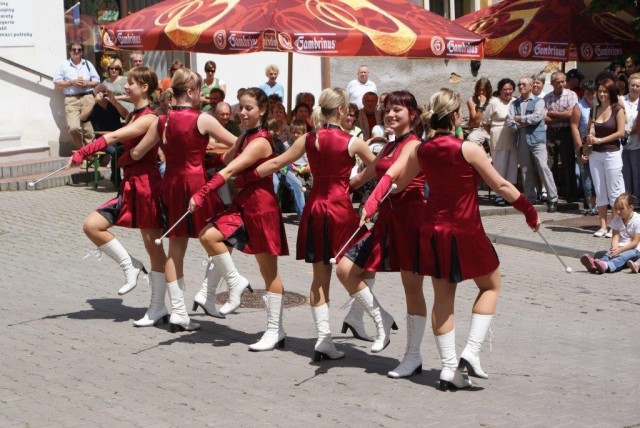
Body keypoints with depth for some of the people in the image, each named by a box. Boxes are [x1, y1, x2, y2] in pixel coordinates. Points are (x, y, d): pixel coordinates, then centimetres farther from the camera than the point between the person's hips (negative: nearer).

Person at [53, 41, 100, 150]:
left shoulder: (88, 64, 18)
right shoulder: (64, 65, 10)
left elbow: (97, 82, 15)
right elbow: (57, 84, 4)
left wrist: (87, 83, -4)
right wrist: (71, 82, -7)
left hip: (88, 98, 2)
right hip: (71, 100, -2)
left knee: (89, 129, -4)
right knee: (74, 128, -19)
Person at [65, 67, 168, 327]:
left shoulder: (148, 119, -14)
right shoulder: (132, 116, 15)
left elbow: (113, 137, -25)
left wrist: (82, 153, -30)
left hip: (146, 185, -9)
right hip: (130, 185, 9)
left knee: (153, 246, 0)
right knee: (91, 225, -5)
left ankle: (158, 308, 9)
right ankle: (130, 266, 9)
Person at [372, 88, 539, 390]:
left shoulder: (421, 151, 0)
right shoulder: (468, 149, -15)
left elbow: (397, 183, 12)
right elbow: (500, 186, -10)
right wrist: (529, 211, 2)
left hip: (433, 230, 5)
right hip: (465, 231, -5)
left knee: (442, 297, 12)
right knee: (490, 286, 16)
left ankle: (449, 366, 12)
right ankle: (471, 351, 2)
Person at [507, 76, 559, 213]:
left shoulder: (538, 101, 5)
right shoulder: (514, 104, 16)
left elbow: (537, 117, -11)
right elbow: (509, 122, 5)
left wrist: (519, 119, -3)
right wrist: (524, 123, -10)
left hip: (536, 139, -4)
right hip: (521, 140, 4)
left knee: (543, 167, -11)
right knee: (525, 170, 5)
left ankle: (553, 199, -8)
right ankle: (530, 199, 12)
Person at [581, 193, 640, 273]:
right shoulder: (616, 220, 7)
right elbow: (615, 236, -4)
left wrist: (620, 250, -23)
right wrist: (614, 248, -26)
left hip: (633, 249, -4)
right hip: (619, 247, 4)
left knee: (622, 256, -36)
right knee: (608, 254, -28)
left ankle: (606, 266, -68)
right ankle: (594, 265, -62)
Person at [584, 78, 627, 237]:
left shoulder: (618, 109, -5)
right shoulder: (595, 110, 9)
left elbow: (620, 132, -11)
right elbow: (588, 130, 18)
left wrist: (599, 140, -12)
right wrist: (588, 140, -4)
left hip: (612, 154, -5)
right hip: (595, 154, 5)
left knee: (614, 191, -2)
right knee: (599, 191, 7)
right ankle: (603, 226, 11)